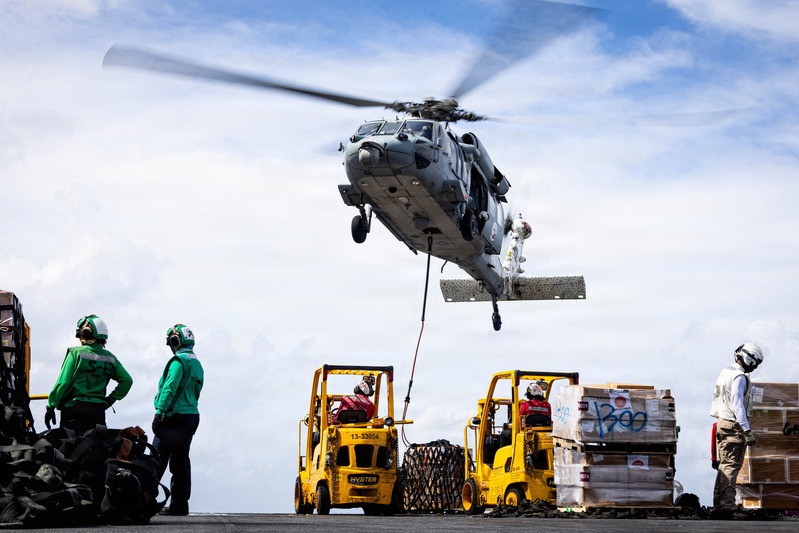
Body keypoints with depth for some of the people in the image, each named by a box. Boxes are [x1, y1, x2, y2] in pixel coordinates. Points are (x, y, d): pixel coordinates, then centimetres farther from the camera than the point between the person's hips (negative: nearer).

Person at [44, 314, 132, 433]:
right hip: (98, 410, 4)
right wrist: (111, 399, 17)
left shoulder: (76, 353, -5)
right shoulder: (110, 358, 9)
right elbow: (127, 380, 10)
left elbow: (63, 382, -8)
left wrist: (51, 407, -3)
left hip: (73, 409, -4)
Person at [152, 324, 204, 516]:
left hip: (175, 416, -8)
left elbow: (169, 389, -18)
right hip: (192, 416, 8)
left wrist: (160, 412, -18)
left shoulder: (179, 361, -10)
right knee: (181, 459, 8)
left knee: (158, 458, -5)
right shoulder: (197, 364, 17)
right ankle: (179, 504, 7)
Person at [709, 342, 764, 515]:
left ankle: (719, 503, 15)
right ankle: (727, 504, -13)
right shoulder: (739, 377, -14)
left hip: (722, 423, 9)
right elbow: (737, 405, -21)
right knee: (732, 465, -9)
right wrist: (747, 432, -23)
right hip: (734, 426, -9)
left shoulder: (726, 372, 14)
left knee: (724, 464, 13)